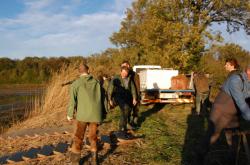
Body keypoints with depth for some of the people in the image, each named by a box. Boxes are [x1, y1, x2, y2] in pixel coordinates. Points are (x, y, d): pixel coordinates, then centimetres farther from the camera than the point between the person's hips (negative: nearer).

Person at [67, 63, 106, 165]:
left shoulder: (76, 83, -3)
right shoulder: (96, 82, 6)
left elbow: (72, 100, -7)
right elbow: (100, 98, 8)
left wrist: (70, 114, 7)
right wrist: (100, 113, 18)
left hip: (82, 114, -3)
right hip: (95, 114, 3)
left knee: (78, 138, 11)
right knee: (93, 137, 18)